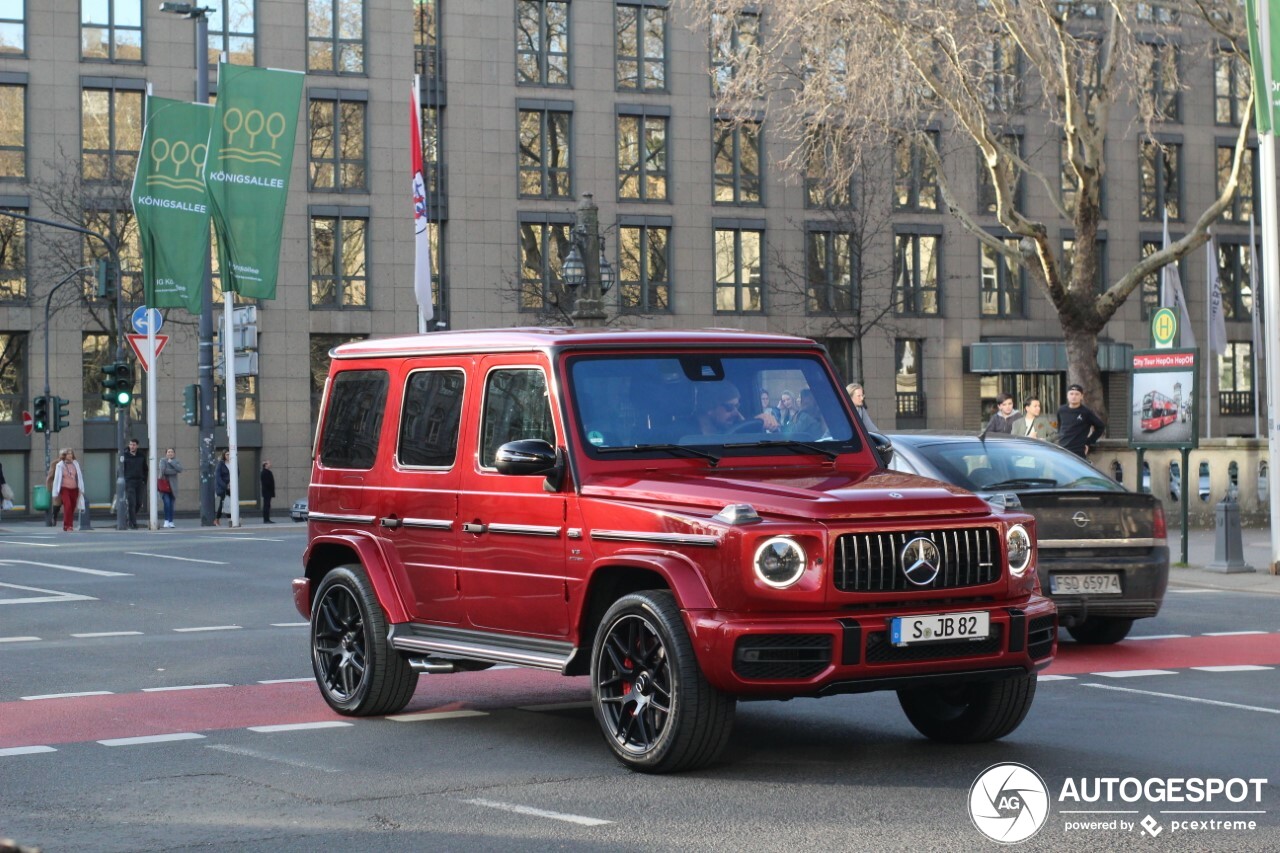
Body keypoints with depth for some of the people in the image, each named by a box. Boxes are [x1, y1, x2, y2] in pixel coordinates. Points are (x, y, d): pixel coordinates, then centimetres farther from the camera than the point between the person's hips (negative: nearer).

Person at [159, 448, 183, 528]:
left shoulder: (176, 461, 10)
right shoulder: (163, 461, 0)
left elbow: (180, 469, -11)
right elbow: (163, 470, -17)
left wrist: (171, 462, -11)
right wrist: (174, 471, -11)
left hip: (173, 486, 3)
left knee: (171, 504, 3)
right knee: (167, 502, -17)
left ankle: (171, 522, 11)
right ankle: (166, 521, -13)